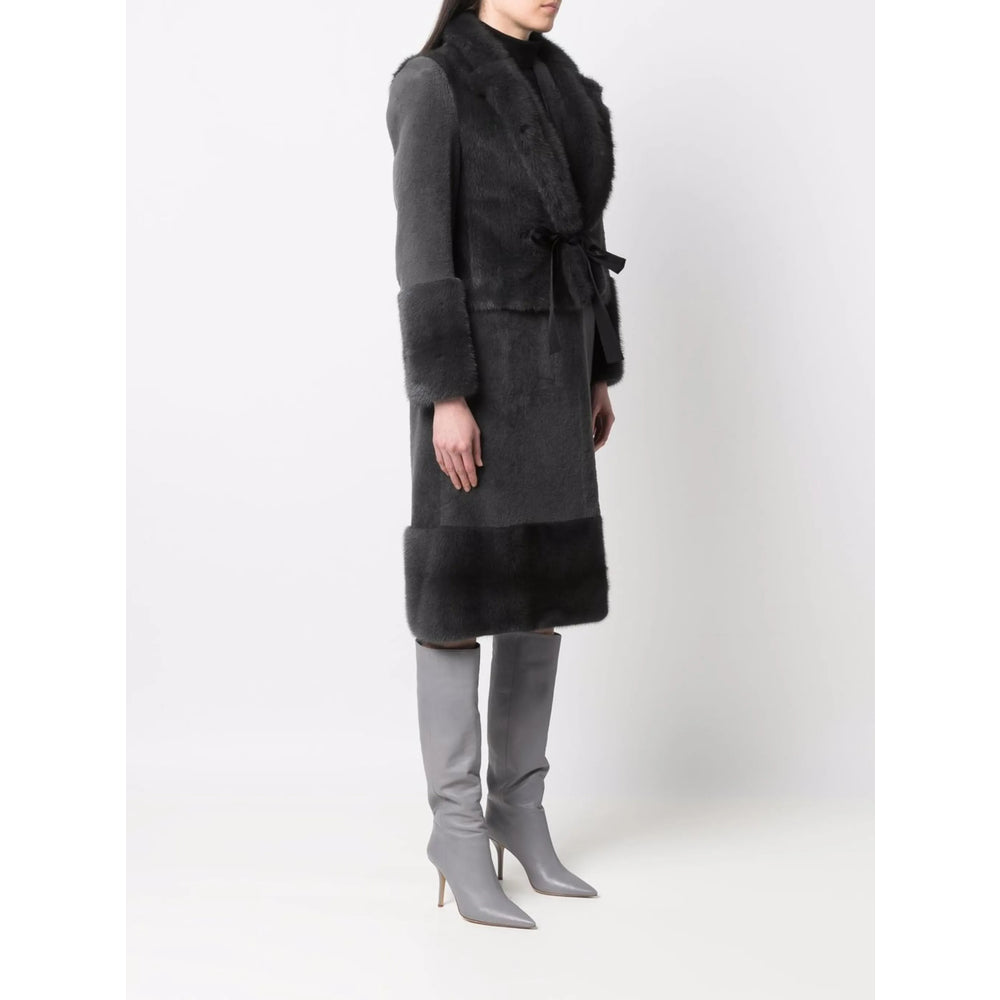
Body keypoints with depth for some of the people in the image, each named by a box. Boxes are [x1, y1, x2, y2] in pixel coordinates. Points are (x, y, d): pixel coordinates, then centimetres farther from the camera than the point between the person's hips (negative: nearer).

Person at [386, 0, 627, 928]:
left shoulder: (555, 84, 17)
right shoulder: (430, 86, -7)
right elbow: (422, 248, -14)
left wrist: (598, 374, 16)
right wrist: (445, 398, -19)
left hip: (547, 366, 8)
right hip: (474, 365, -8)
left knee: (546, 586, 9)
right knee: (465, 596, -5)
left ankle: (517, 805, 21)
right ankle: (458, 827, 8)